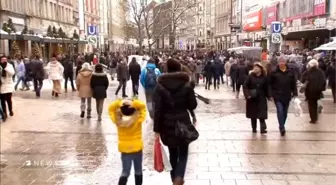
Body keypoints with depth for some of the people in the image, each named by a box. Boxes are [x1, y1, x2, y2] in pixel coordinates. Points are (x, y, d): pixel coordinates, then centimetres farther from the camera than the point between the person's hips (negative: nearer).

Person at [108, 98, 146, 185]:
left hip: (125, 150, 1)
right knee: (138, 171, 16)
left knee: (125, 172, 7)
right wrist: (134, 103, -26)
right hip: (137, 148, -1)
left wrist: (119, 102, -21)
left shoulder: (118, 121, -16)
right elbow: (143, 106, -9)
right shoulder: (138, 120, -19)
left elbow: (111, 108, -4)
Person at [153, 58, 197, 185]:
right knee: (183, 153, 10)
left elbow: (157, 109, -9)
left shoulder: (160, 86, -6)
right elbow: (193, 105, -4)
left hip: (167, 125, 1)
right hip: (183, 123, -1)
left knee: (172, 153, 18)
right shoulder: (187, 84, -6)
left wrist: (157, 129, -5)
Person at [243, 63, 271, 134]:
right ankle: (254, 128, 19)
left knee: (262, 115, -7)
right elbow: (245, 86, -6)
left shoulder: (264, 77, 1)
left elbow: (267, 88, 7)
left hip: (261, 98, 0)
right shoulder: (250, 76, -4)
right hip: (252, 99, 0)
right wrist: (247, 95, -17)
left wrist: (269, 96, 0)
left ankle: (263, 128, -8)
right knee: (253, 115, 8)